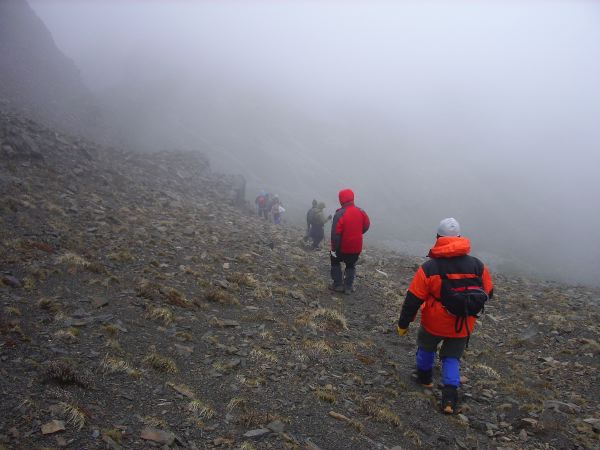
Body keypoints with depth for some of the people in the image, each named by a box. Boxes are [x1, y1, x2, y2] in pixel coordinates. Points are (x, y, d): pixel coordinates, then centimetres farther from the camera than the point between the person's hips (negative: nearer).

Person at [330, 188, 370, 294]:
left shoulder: (340, 214, -23)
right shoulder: (361, 212, -5)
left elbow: (335, 233, -23)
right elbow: (366, 226, 9)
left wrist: (334, 248, -16)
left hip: (342, 247, -4)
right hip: (356, 247, 4)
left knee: (335, 262, 20)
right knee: (351, 266, 20)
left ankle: (338, 284, 18)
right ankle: (348, 287, 20)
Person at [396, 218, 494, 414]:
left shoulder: (429, 268, -17)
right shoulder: (477, 265, -9)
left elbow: (413, 299, -15)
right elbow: (488, 293, 3)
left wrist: (403, 324, -4)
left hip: (434, 324, -2)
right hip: (463, 327, 2)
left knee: (426, 346, 27)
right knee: (452, 358, 18)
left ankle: (425, 376, 46)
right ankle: (450, 396, 7)